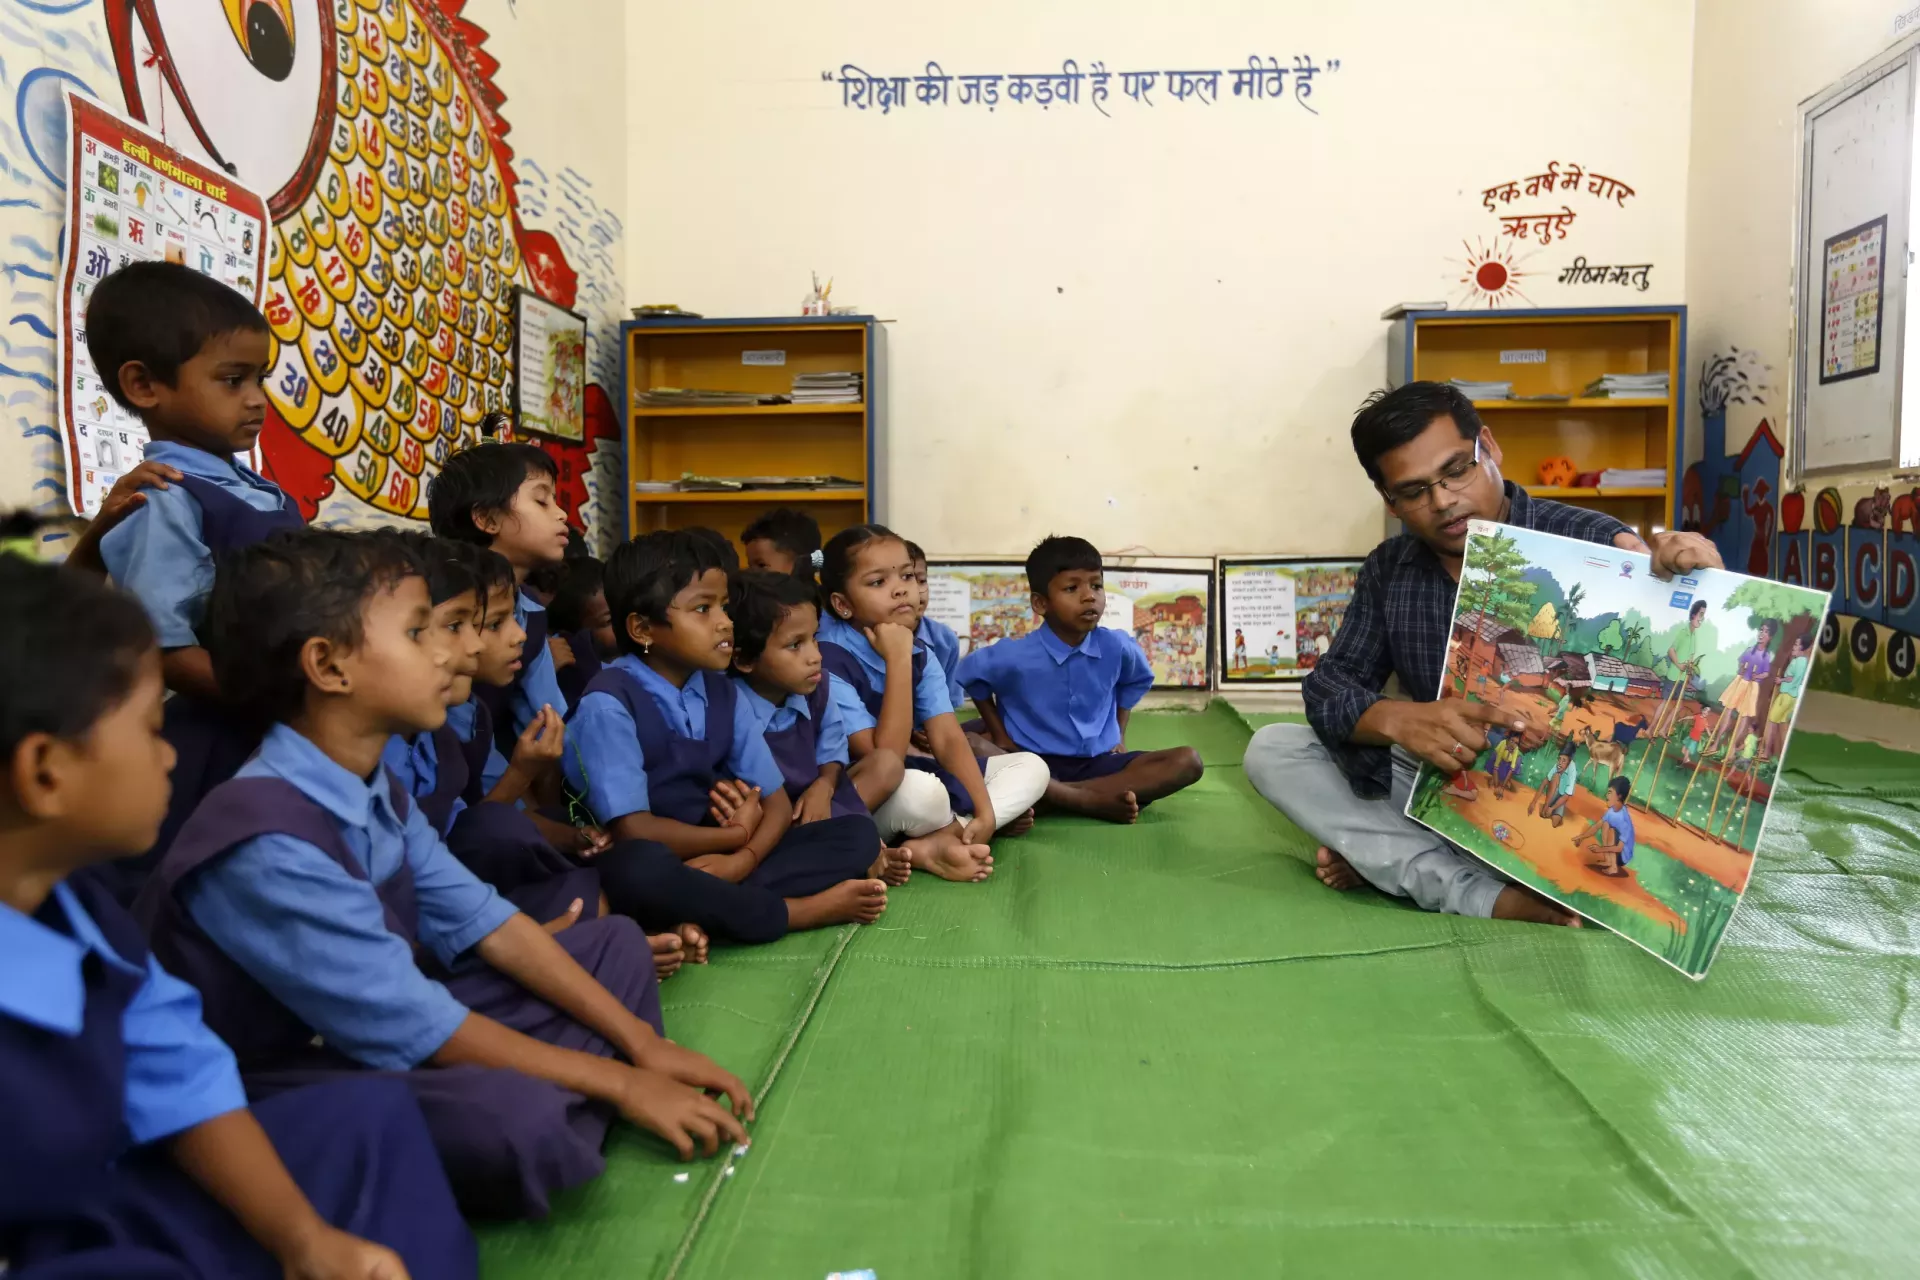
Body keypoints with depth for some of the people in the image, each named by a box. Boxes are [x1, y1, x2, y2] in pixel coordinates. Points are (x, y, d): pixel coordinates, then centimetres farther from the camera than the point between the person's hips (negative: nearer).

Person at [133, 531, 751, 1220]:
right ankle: (552, 1149, -4)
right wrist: (619, 1083, -19)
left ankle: (558, 1123, -9)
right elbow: (412, 1027, -27)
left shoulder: (377, 792, 2)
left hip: (389, 1038, 9)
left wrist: (640, 1043, -4)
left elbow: (483, 921, 1)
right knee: (520, 1118, -38)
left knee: (618, 942, 10)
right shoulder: (266, 843, -27)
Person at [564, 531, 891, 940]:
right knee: (638, 864, -42)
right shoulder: (609, 704, -14)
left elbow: (777, 802, 4)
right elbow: (633, 831, -20)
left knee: (858, 831, -6)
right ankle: (804, 910, -21)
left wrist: (742, 859, -18)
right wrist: (739, 833, -7)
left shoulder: (724, 694, 5)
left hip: (715, 861, 6)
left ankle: (712, 906, -23)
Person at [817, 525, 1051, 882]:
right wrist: (898, 661, -28)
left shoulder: (920, 655, 2)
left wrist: (985, 812, -19)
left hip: (906, 777, 8)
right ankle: (956, 832, -6)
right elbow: (884, 759, -25)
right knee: (920, 790, -42)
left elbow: (948, 739, -5)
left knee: (1031, 766, 0)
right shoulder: (830, 660, -21)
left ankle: (933, 845, -18)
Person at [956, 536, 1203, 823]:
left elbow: (1138, 681, 22)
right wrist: (1000, 735, 6)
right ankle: (1095, 801, -31)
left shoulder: (1117, 647, -2)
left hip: (1099, 764, 3)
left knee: (1187, 761, -18)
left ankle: (1054, 797, -29)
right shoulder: (1015, 655, -12)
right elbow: (970, 673, 9)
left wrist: (1119, 733, 13)